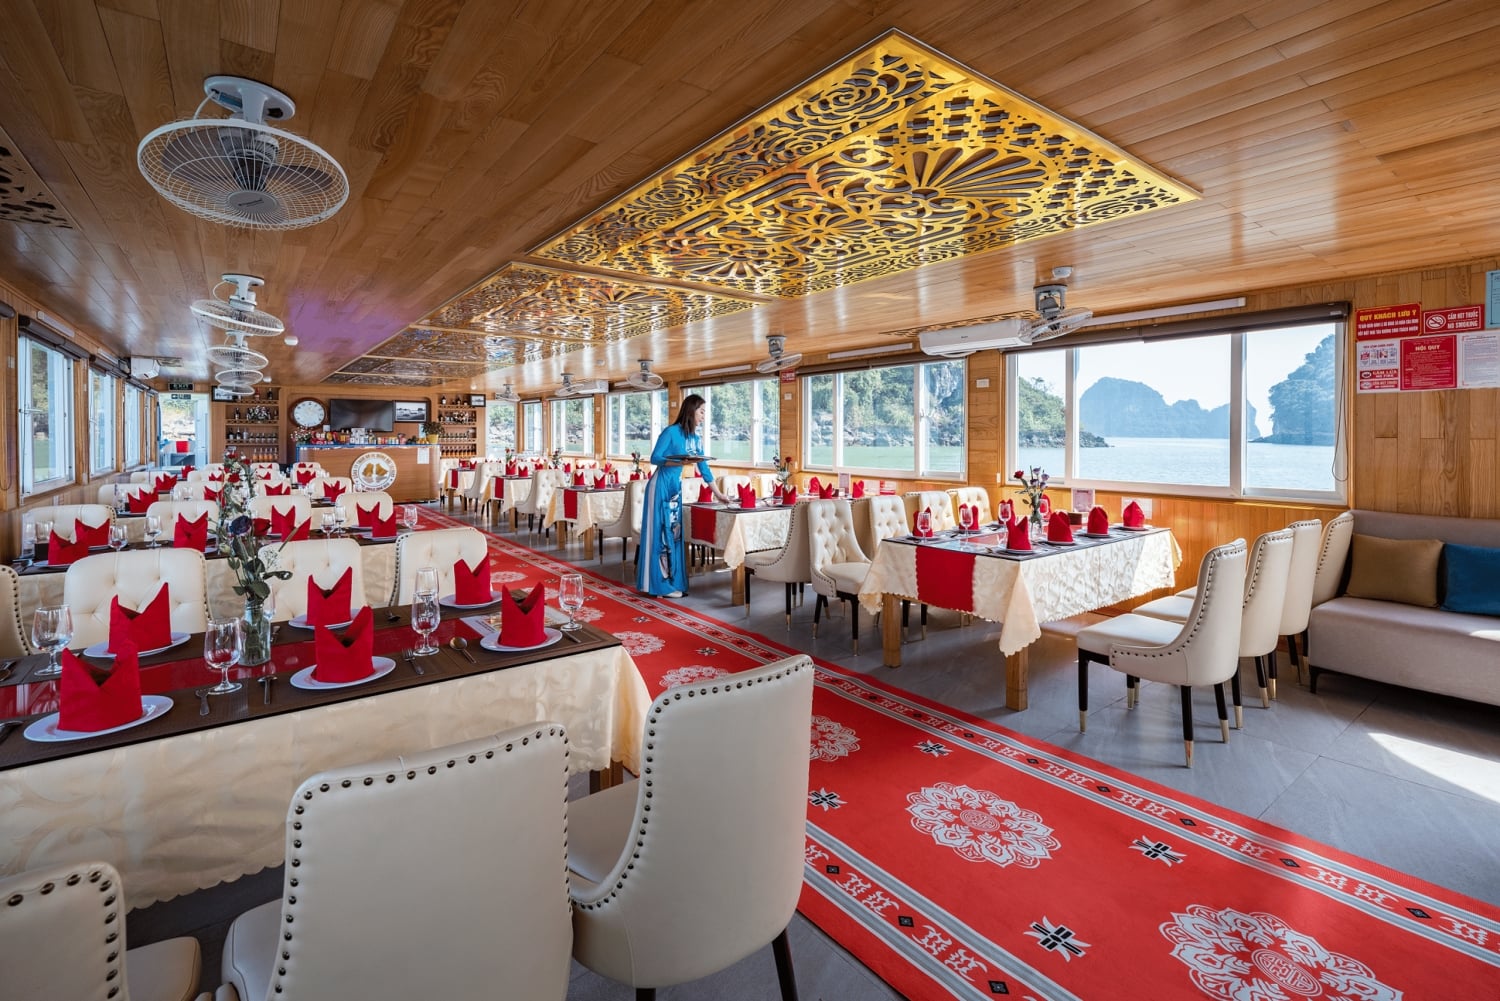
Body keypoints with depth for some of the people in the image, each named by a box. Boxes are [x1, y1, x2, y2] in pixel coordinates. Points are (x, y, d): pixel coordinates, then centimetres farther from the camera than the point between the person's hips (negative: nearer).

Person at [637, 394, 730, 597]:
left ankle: (671, 580, 17)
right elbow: (654, 458, -13)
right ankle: (661, 584, 2)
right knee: (661, 532, -4)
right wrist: (677, 461, -29)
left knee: (674, 532, 9)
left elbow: (704, 468, 14)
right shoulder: (671, 432, -11)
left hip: (676, 486, 8)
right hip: (661, 485, -8)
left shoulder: (696, 439, 10)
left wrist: (718, 493, 14)